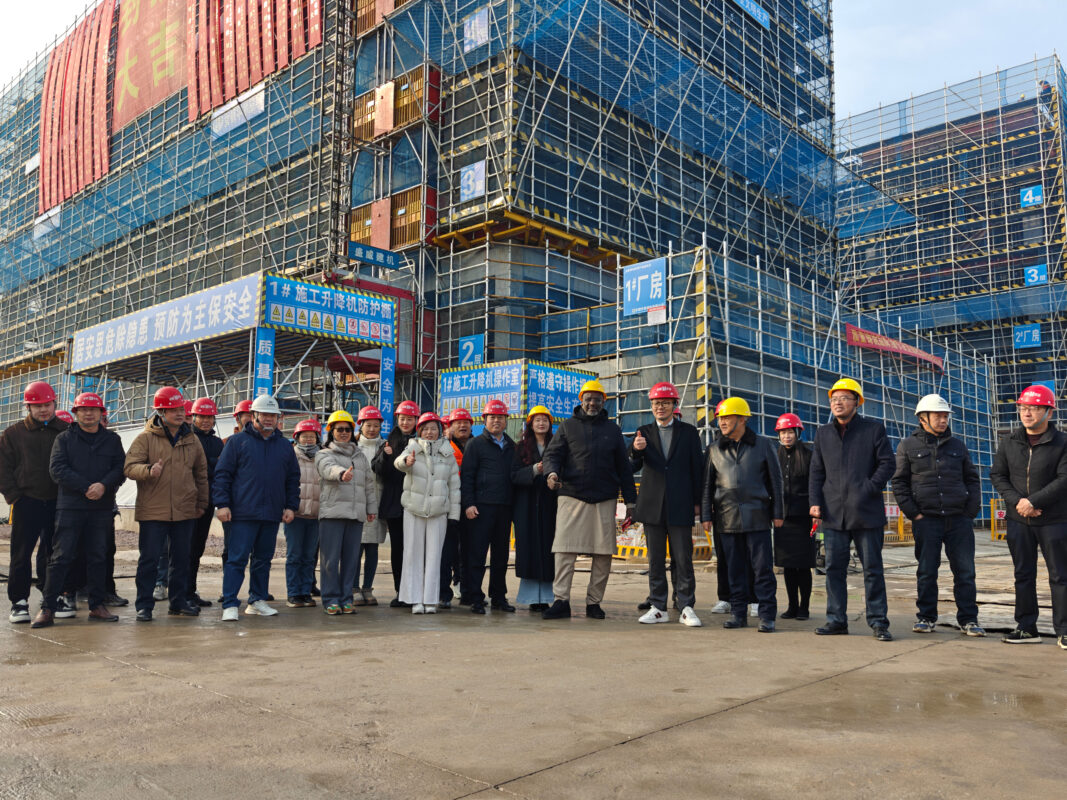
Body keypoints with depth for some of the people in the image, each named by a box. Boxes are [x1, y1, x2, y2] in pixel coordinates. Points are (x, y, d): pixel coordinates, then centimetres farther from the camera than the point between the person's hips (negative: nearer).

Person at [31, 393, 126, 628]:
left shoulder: (112, 439, 11)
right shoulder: (64, 438, 5)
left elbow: (120, 467, 3)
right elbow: (57, 469, -6)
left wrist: (104, 485, -16)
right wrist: (86, 488, -15)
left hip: (101, 507, 2)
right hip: (70, 505, -2)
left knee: (98, 556, 7)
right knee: (61, 557, -3)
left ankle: (97, 606, 15)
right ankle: (47, 608, 3)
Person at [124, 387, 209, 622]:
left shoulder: (192, 439, 11)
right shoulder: (146, 438, -1)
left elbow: (201, 473, 18)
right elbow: (130, 467, -10)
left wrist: (201, 502, 15)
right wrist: (149, 470, -30)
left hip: (184, 511, 4)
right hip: (152, 512, -4)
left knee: (181, 558, 11)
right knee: (149, 559, -1)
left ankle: (178, 602, 23)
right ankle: (144, 605, 9)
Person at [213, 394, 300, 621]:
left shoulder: (284, 446, 13)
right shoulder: (237, 441, 2)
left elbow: (293, 478, 17)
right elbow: (222, 473, -1)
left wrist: (291, 506, 9)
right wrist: (223, 504, -8)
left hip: (272, 515, 4)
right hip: (243, 514, -4)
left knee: (263, 559, 12)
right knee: (237, 559, -5)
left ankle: (257, 600, 22)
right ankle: (230, 605, -1)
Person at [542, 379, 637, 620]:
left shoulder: (612, 429, 15)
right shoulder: (568, 426, 10)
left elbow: (624, 467, 15)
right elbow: (552, 454, 4)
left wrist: (630, 500, 11)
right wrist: (552, 472, -20)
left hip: (605, 500, 2)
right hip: (572, 496, -2)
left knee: (604, 554, 1)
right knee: (564, 550, -7)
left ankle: (593, 602, 11)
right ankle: (561, 601, -2)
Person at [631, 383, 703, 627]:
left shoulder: (688, 432, 7)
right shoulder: (644, 432, 10)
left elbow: (697, 468, 7)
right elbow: (634, 467, 1)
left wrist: (697, 502, 2)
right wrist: (636, 450, -22)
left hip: (680, 506, -2)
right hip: (652, 506, 2)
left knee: (683, 559, -1)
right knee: (655, 560, 7)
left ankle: (686, 608, 7)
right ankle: (658, 608, 14)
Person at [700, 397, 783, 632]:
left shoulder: (763, 445, 5)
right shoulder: (715, 449, 10)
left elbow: (775, 480, 7)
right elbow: (707, 484, 12)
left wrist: (778, 513, 3)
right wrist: (706, 515, 7)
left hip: (757, 516, -2)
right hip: (728, 518, 2)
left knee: (763, 567, -2)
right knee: (735, 568, 7)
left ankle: (767, 615, 4)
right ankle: (738, 613, 16)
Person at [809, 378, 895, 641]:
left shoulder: (874, 429, 3)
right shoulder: (823, 433, 13)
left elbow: (887, 463, 0)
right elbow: (816, 471, 13)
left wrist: (868, 489, -12)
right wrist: (815, 501, 2)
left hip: (866, 512, -3)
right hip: (833, 513, 3)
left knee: (873, 569, 3)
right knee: (834, 568, 5)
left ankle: (878, 622, 11)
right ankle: (836, 620, 13)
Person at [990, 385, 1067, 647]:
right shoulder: (1009, 442, 6)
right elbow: (997, 475, 5)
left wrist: (1033, 501, -19)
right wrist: (1017, 501, -11)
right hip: (1018, 521, 4)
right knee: (1023, 575, 9)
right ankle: (1026, 628, 17)